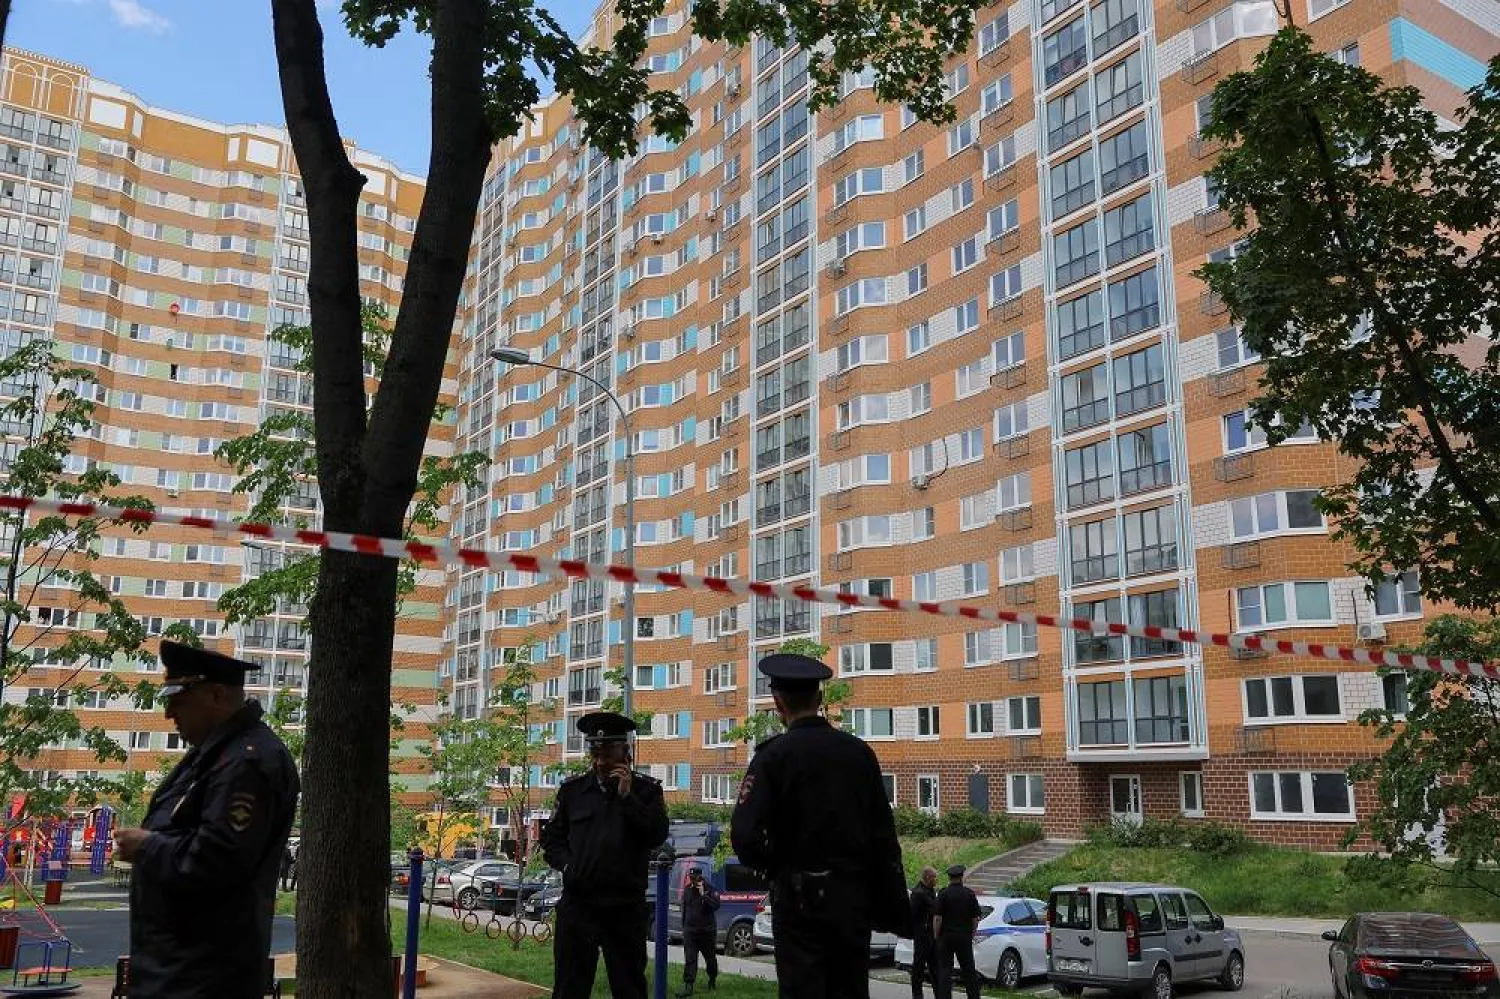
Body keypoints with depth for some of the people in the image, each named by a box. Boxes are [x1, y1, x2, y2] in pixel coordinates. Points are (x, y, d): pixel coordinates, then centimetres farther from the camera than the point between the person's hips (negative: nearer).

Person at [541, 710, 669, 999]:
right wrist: (566, 865, -3)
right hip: (578, 902, 1)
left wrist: (627, 797, -13)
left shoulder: (646, 789, 3)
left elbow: (658, 836, -9)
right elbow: (552, 837, 15)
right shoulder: (572, 789, 8)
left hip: (626, 907, -1)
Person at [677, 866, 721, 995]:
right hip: (690, 930, 3)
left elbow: (715, 906, -21)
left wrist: (703, 895, -28)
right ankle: (688, 986, -9)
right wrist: (684, 926, 20)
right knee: (689, 960, -7)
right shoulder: (687, 890, 7)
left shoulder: (710, 889, -7)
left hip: (707, 930, -3)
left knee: (710, 958, 13)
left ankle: (712, 981, 34)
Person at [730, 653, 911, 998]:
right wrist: (894, 908, 9)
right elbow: (885, 837, 3)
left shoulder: (774, 755, -9)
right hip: (854, 896, 4)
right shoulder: (859, 752, 3)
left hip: (801, 896, -4)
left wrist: (771, 867, 2)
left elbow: (744, 836, -18)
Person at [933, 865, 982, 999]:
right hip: (965, 937, 2)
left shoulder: (943, 893, -8)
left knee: (945, 970, 3)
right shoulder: (970, 893, 1)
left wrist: (936, 936, -1)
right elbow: (976, 918, 3)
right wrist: (972, 934, 14)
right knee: (968, 970, 13)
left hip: (946, 937, -2)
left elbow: (937, 918, -11)